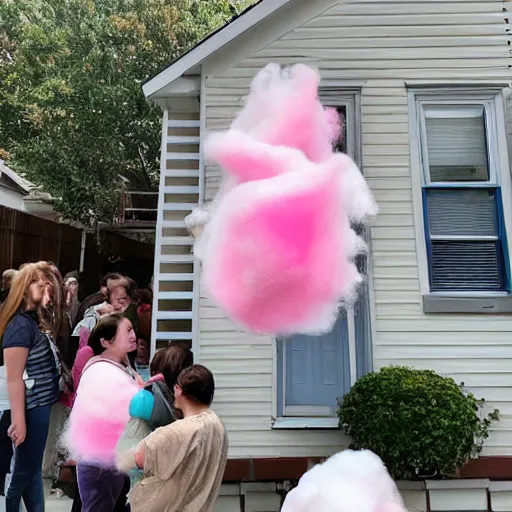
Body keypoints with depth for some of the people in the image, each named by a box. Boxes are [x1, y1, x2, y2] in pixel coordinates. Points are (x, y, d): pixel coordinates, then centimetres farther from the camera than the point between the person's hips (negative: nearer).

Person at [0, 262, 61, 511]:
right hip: (30, 411, -9)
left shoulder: (35, 321, 9)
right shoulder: (20, 325, -18)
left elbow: (44, 369, 9)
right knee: (22, 473, 7)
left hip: (41, 407, 9)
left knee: (33, 469, 19)